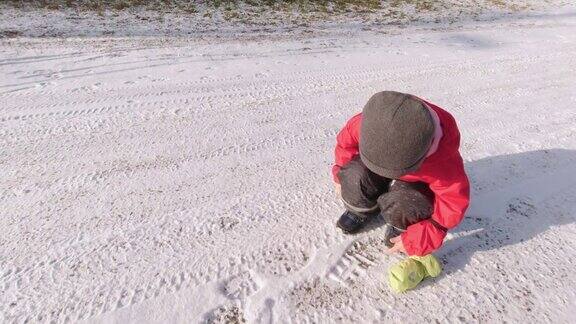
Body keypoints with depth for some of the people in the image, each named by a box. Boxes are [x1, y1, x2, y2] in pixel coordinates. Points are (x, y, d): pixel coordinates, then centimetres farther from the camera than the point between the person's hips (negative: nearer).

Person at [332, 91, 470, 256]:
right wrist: (341, 174, 0)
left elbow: (453, 204, -26)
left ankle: (402, 226, 3)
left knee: (399, 207, -35)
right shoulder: (366, 125, -34)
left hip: (416, 181, -2)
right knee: (355, 176, -31)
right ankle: (360, 210, 3)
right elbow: (346, 140, -11)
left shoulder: (442, 157, -38)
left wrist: (415, 241, -26)